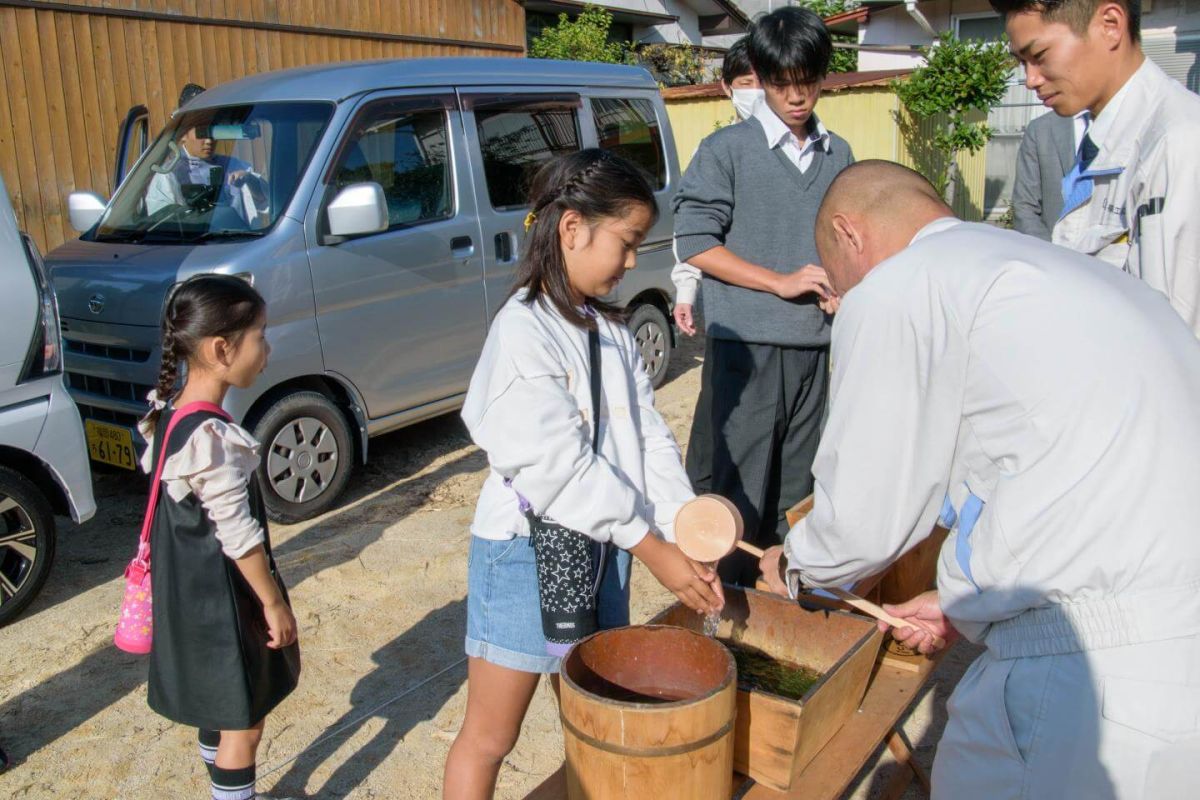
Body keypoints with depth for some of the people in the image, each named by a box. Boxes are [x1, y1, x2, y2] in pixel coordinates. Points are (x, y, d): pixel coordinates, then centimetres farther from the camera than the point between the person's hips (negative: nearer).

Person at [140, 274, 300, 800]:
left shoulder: (168, 413, 0)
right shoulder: (216, 439, -29)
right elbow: (240, 537, -24)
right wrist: (275, 604, -13)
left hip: (189, 593, 9)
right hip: (224, 602, -9)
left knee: (221, 709, 25)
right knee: (244, 722, 8)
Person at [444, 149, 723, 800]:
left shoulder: (608, 328, 6)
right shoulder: (522, 331, -18)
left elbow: (649, 435, 3)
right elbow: (563, 464, -21)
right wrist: (654, 550, -16)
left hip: (604, 548, 7)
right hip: (528, 554, -7)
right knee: (488, 738, 9)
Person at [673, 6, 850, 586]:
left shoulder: (838, 155, 12)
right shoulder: (727, 150, -3)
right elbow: (694, 241, -8)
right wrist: (782, 281, -12)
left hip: (815, 343, 5)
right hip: (748, 342, -5)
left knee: (797, 485, 13)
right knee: (743, 485, -1)